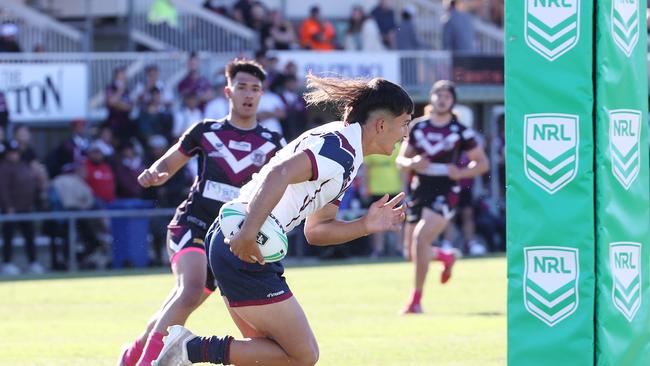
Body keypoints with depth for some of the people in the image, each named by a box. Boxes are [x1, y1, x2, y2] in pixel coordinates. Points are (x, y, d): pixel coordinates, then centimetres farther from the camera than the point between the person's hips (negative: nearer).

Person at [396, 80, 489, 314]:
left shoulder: (461, 132, -3)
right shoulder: (418, 127, 7)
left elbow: (482, 163, 2)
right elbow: (401, 160, 11)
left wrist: (461, 173, -16)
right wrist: (412, 163, -12)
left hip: (444, 194, -5)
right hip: (419, 192, 5)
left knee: (420, 239, -24)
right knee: (411, 253, 8)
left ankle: (416, 300, -16)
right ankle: (446, 257, 42)